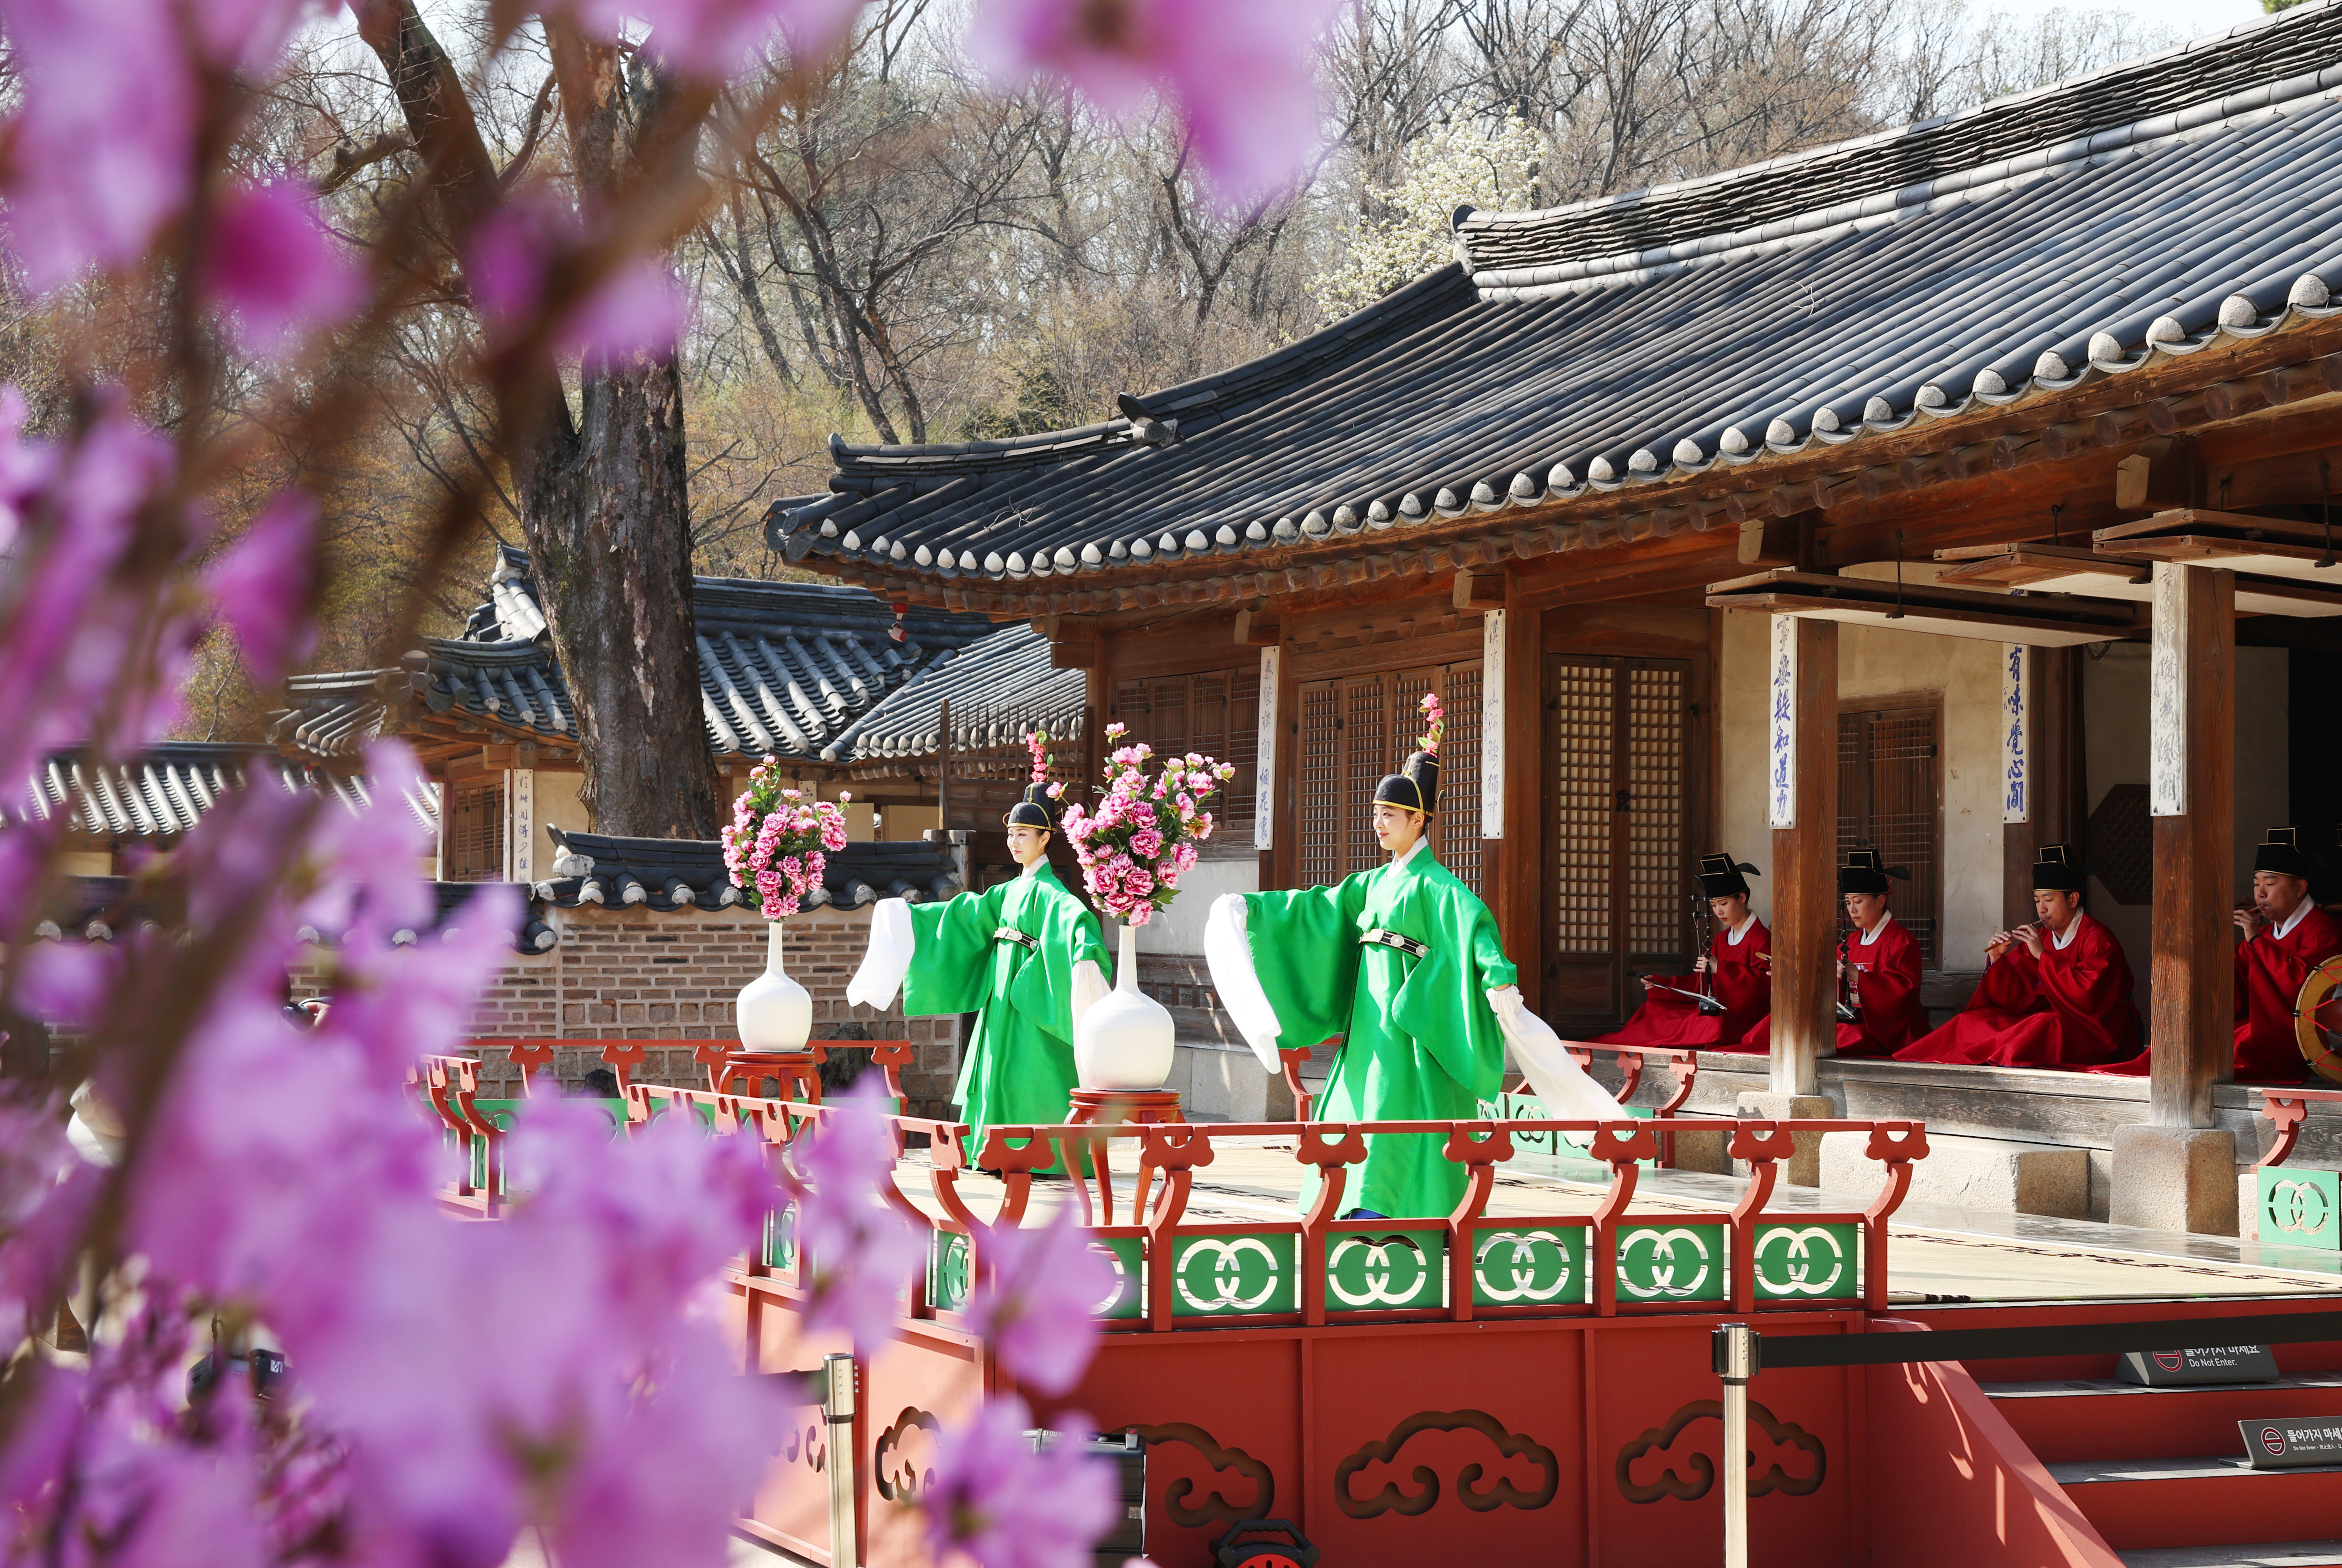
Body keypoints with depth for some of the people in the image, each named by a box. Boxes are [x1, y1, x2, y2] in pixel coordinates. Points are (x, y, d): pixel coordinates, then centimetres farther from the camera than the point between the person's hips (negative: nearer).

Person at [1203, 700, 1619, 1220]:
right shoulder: (1375, 882, 15)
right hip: (1370, 1021, 8)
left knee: (1391, 1120, -12)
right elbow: (1316, 907, 22)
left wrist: (1498, 978, -42)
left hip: (1410, 1018, -8)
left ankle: (1373, 1216, -15)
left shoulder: (1433, 883, -10)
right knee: (1353, 1117, 8)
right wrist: (1251, 907, 20)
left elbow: (1474, 920, -26)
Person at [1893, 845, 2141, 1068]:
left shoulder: (2096, 939, -8)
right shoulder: (2040, 937, 10)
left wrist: (2043, 956, -21)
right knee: (1973, 1021, -7)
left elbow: (2088, 994, -23)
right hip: (2050, 1018, 7)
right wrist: (1997, 958, -8)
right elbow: (2016, 998, 9)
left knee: (2045, 1026, -38)